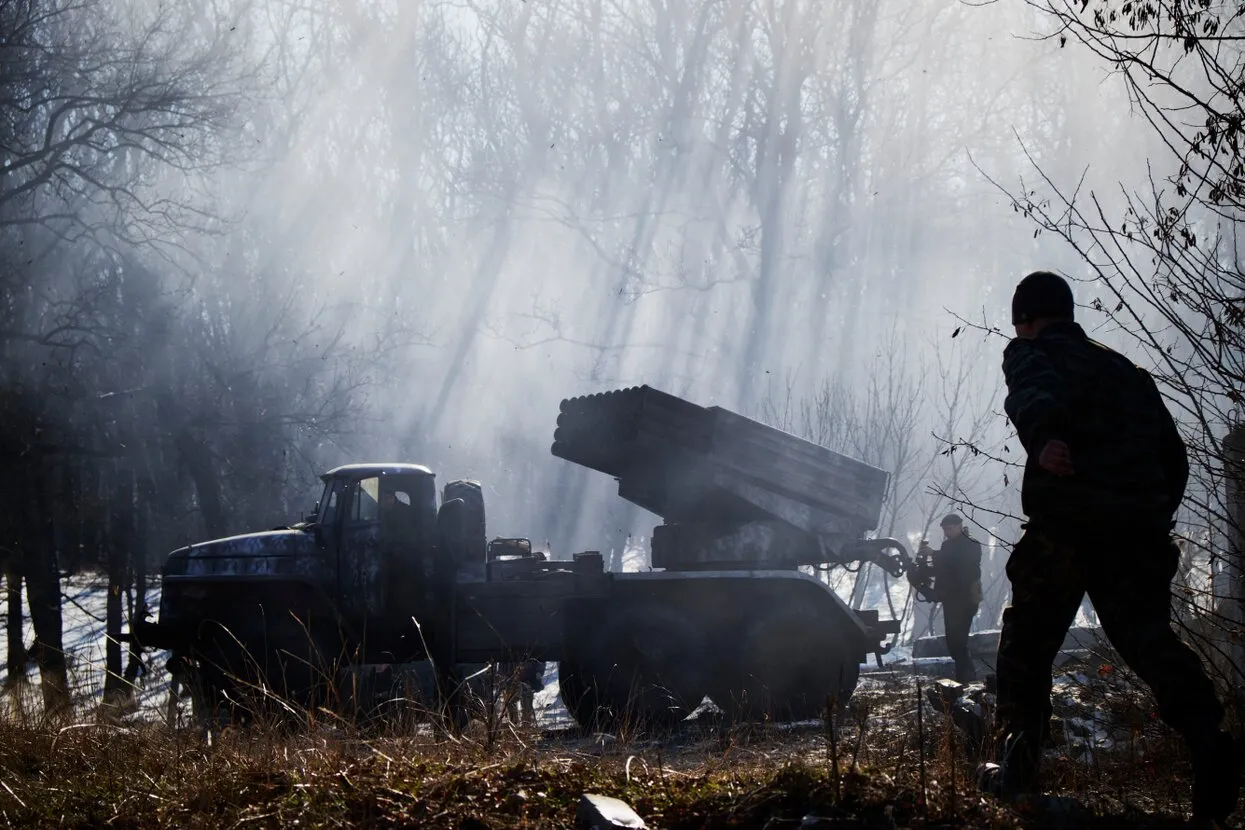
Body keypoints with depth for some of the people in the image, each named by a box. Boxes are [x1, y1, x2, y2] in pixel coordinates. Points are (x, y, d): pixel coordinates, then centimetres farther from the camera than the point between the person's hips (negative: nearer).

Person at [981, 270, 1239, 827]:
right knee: (1145, 632, -2)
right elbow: (1173, 452, 25)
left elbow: (1035, 391, -16)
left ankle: (1017, 765, 9)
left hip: (1064, 523, -4)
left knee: (1027, 640, 10)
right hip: (1139, 527, 4)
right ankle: (1206, 735, -28)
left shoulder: (1029, 353, 10)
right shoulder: (1128, 372, 29)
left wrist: (1044, 437, -37)